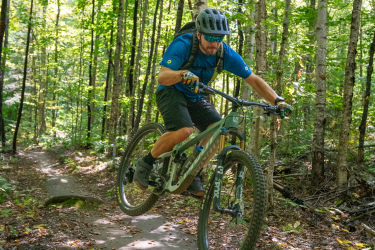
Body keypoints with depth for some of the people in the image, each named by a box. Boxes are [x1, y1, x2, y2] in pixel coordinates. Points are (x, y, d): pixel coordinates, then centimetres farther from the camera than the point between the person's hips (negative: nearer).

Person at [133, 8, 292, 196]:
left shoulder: (226, 53, -15)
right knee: (184, 130, -31)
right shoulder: (182, 45, -27)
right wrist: (182, 74, -59)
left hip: (196, 97, 5)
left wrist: (277, 101, -25)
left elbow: (253, 80, -12)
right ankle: (145, 163, -9)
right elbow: (162, 77, -37)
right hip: (171, 92, -5)